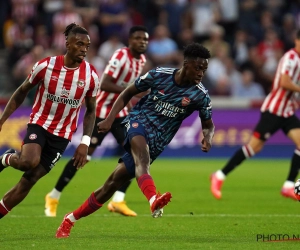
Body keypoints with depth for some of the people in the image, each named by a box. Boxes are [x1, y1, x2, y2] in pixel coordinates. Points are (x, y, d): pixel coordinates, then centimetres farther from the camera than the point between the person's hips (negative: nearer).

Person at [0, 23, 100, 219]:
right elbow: (22, 92, 3)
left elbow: (91, 111, 5)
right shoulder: (45, 66, -12)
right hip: (39, 124, -2)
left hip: (62, 135, 2)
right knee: (29, 162, -31)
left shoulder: (91, 76, -8)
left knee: (29, 180, -3)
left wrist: (85, 142, -5)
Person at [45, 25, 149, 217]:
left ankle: (118, 201, -4)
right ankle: (54, 197, 9)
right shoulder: (121, 56, -21)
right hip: (102, 111, -8)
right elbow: (104, 84, -29)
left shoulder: (142, 60, 5)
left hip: (120, 112, 8)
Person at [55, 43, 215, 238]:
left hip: (155, 143, 2)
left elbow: (208, 125, 5)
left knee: (113, 183, 0)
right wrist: (109, 119, -4)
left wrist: (207, 137, -18)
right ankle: (153, 200, -64)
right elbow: (128, 94, 5)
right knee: (142, 154, -38)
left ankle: (70, 219, 15)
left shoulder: (200, 95, -8)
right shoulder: (160, 75, -8)